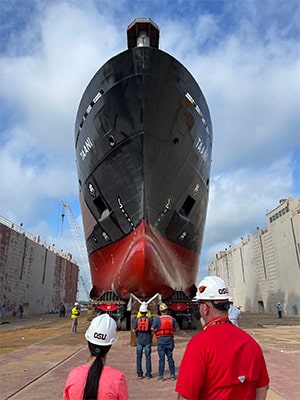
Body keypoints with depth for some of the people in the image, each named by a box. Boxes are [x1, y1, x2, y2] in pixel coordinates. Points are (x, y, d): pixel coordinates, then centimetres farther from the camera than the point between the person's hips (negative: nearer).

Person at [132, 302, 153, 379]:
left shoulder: (137, 320, -3)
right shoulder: (149, 319, -5)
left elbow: (134, 330, -3)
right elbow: (152, 330, -4)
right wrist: (151, 337, 11)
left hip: (139, 340, 1)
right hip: (147, 340, -1)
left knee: (139, 357, 9)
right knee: (148, 357, 6)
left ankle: (140, 374, 12)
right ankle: (148, 374, 9)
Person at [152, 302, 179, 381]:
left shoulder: (158, 319, -8)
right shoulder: (172, 318, 2)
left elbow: (152, 328, -14)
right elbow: (177, 328, 7)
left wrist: (156, 330, 6)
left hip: (161, 340, -3)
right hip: (170, 339, 3)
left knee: (162, 358, 3)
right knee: (170, 358, 12)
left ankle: (161, 376, 5)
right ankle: (172, 375, 15)